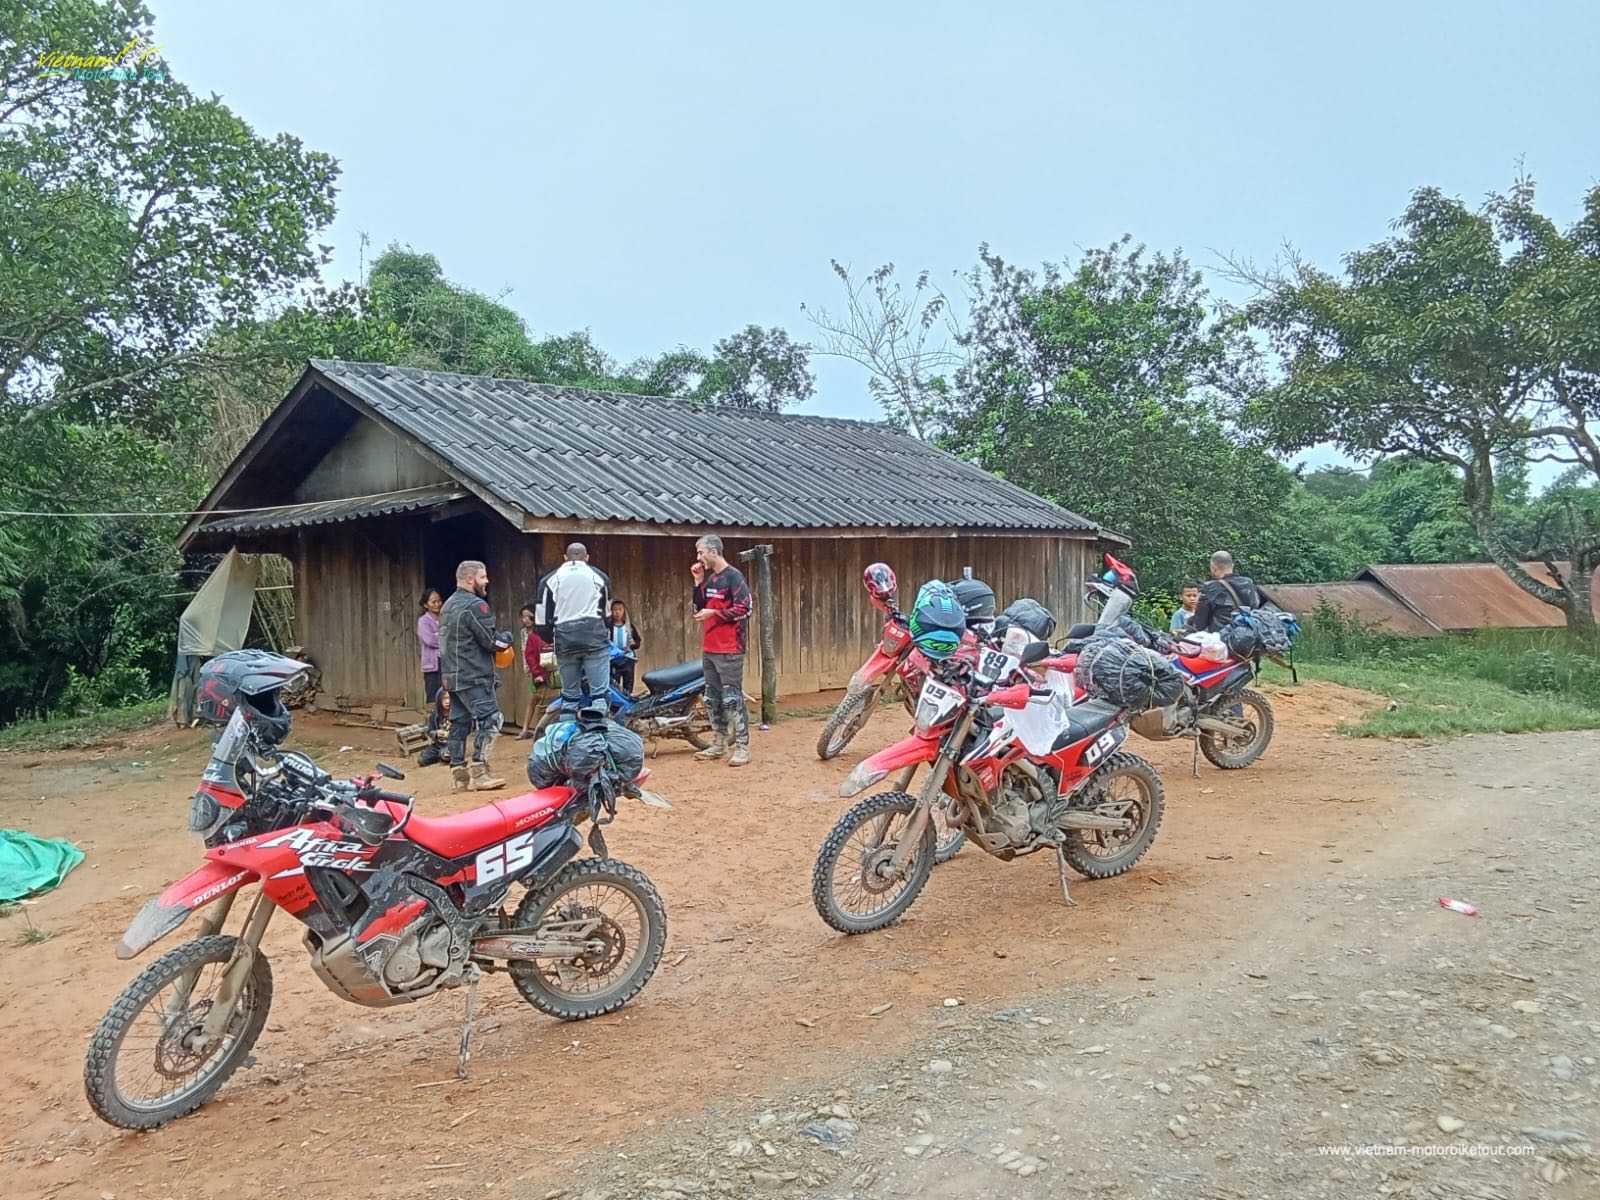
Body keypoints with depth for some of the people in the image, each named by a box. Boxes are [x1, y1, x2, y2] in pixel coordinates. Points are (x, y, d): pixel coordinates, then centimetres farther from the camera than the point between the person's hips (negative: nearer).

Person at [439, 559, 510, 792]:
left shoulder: (448, 606, 18)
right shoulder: (475, 605, -12)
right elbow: (491, 641, -15)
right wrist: (506, 639, 7)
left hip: (451, 676, 10)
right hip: (474, 677, -10)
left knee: (459, 723, 11)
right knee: (490, 720, -9)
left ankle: (458, 775, 13)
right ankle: (478, 772, -14)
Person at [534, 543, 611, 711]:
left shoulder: (550, 579, 12)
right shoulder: (599, 577, 13)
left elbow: (542, 616, 9)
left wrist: (549, 637, 22)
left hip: (565, 639, 2)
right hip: (594, 634, -1)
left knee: (569, 690, 10)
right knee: (599, 688, -4)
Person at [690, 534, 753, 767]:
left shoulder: (733, 577, -9)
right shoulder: (709, 578, 16)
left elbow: (744, 609, -16)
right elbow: (699, 609, 16)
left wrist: (714, 613, -17)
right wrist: (699, 583, 7)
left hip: (729, 650, -9)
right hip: (709, 649, 9)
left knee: (732, 699, -8)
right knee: (713, 698, 13)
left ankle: (742, 746, -4)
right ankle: (719, 744, 22)